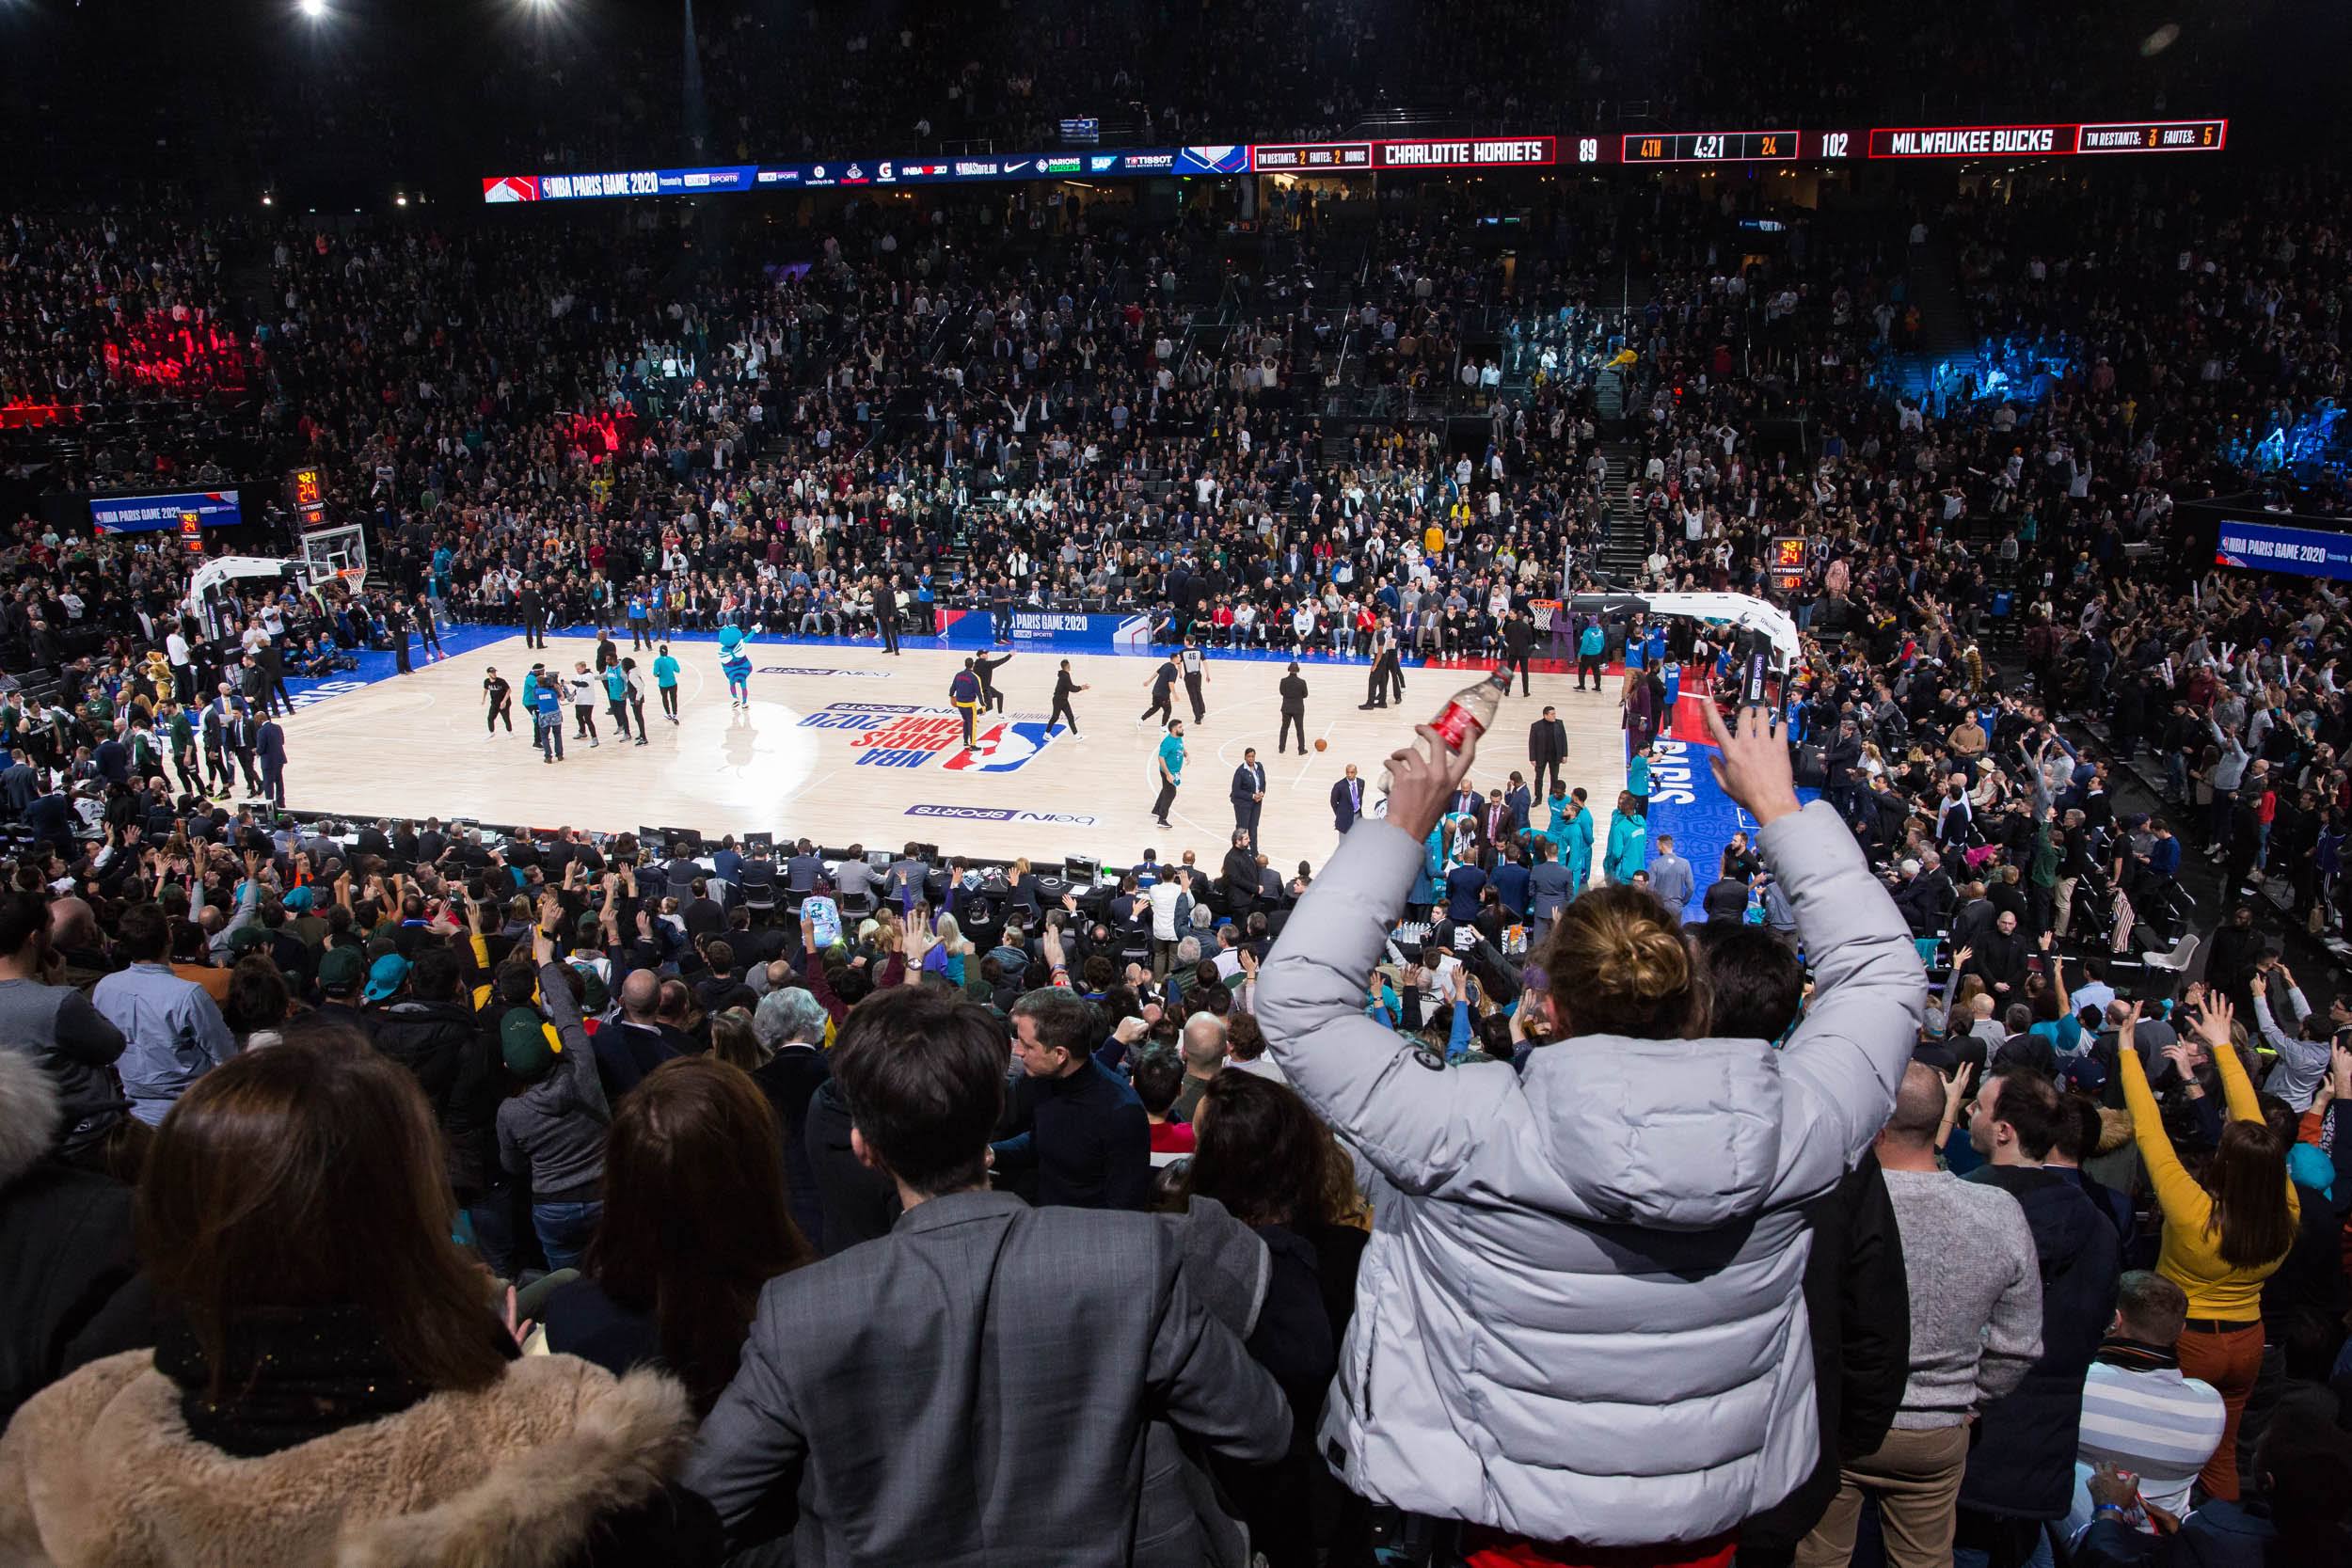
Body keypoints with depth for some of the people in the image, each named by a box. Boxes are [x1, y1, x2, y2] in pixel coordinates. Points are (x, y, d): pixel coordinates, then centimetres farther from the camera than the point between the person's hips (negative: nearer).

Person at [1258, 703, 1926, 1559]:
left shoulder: (1470, 1135, -27)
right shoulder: (1784, 1128, -19)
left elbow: (1297, 992, -15)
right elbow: (1883, 970, 0)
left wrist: (1404, 823, -12)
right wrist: (1778, 806, 5)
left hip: (1523, 1528, -2)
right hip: (1707, 1528, 3)